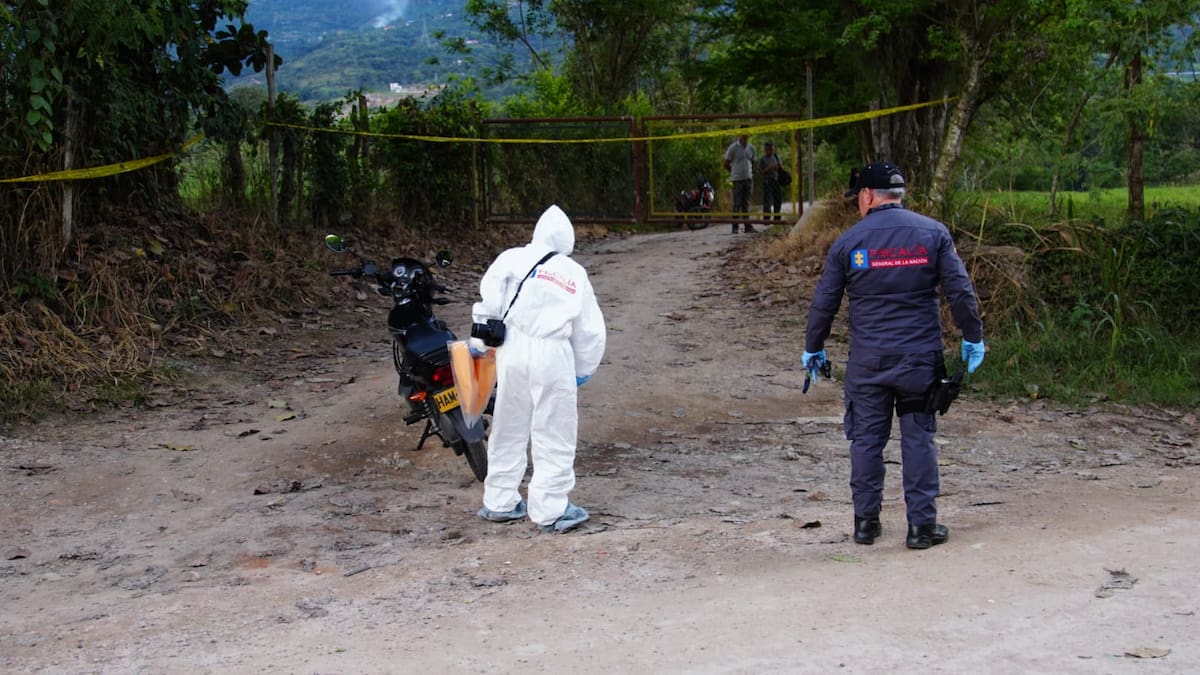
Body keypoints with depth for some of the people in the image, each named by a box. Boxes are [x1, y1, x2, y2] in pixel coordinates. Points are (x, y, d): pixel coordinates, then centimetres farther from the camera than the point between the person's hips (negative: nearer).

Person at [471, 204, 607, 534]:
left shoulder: (514, 259, 7)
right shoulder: (576, 275, 11)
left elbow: (490, 297, -2)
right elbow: (590, 330, 14)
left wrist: (479, 339, 9)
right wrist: (584, 369, 26)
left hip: (514, 349, 2)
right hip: (553, 355, -1)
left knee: (509, 429, 13)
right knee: (554, 434, 5)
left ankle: (500, 502, 22)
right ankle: (550, 509, 7)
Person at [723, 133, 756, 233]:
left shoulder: (751, 148, 9)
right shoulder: (733, 148, -6)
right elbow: (726, 164, 0)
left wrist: (751, 175, 13)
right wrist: (734, 173, 7)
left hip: (748, 179, 5)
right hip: (737, 180, -5)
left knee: (746, 203, 8)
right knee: (737, 203, -4)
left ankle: (747, 225, 10)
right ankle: (735, 227, -1)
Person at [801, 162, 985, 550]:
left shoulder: (848, 242, 0)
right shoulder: (933, 233, 0)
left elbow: (824, 302, 5)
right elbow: (960, 291, -2)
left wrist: (813, 348, 18)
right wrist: (972, 338, 10)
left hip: (867, 362, 0)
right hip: (920, 358, 0)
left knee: (866, 439, 10)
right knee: (919, 439, 6)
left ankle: (866, 521, 15)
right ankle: (921, 525, 7)